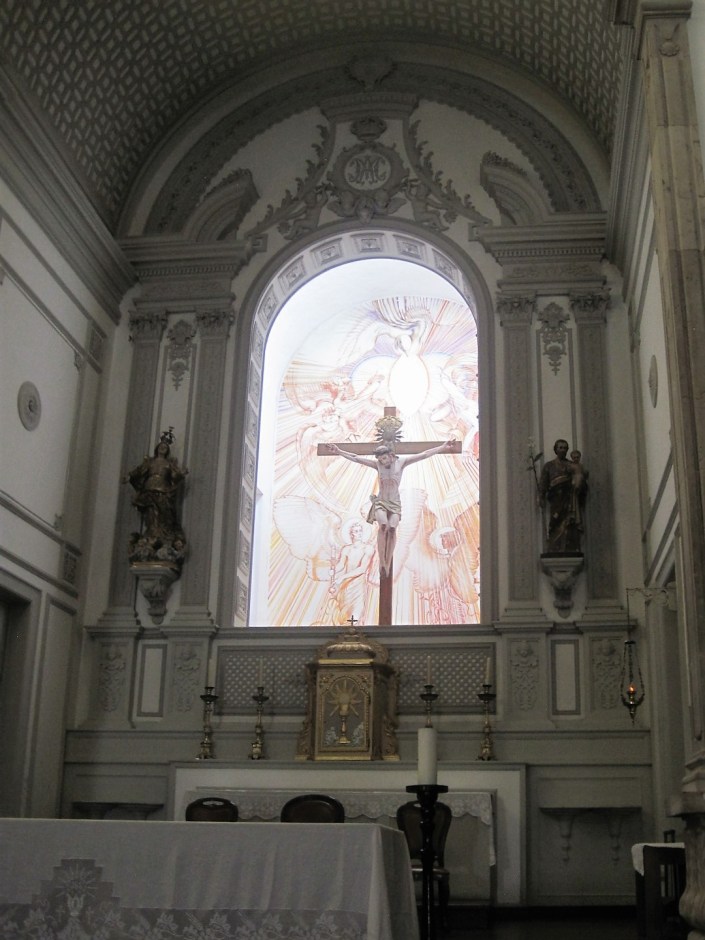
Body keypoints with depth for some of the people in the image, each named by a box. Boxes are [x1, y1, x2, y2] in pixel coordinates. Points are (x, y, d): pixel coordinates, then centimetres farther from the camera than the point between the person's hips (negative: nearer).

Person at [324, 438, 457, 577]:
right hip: (380, 502, 0)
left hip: (395, 503, 0)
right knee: (383, 525, -30)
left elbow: (423, 455, -9)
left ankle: (388, 564, -21)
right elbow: (356, 458, 2)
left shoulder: (401, 462, -4)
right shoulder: (377, 464, -1)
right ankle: (382, 562, -27)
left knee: (392, 528, -26)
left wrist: (442, 448, -13)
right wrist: (339, 451, 1)